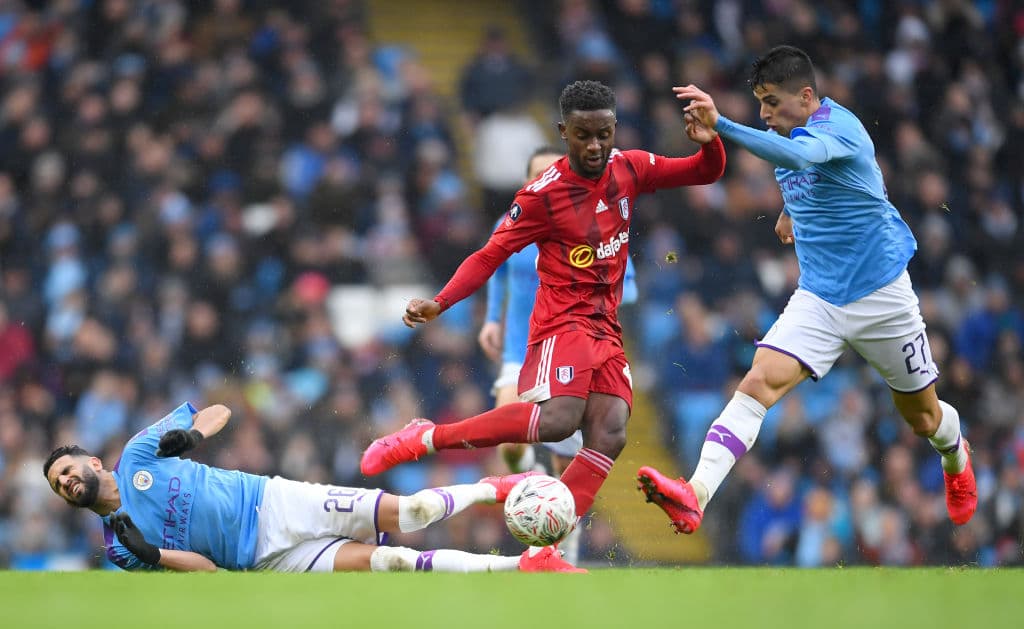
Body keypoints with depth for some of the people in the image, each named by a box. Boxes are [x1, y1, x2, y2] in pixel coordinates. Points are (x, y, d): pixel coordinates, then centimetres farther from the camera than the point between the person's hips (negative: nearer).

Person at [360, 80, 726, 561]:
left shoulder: (630, 169, 5)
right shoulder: (542, 194, -10)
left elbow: (705, 173, 15)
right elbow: (491, 255, -7)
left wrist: (709, 142, -8)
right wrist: (439, 303, -19)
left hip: (606, 330, 6)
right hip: (563, 321, -6)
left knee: (609, 435, -13)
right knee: (557, 419, -29)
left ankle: (543, 549, -14)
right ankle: (423, 439, -18)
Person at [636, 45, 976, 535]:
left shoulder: (838, 126, -22)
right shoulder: (794, 132, 2)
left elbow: (797, 155, -46)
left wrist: (721, 125, -56)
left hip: (880, 293, -5)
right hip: (817, 298, 5)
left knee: (921, 416, 13)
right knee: (759, 382, -20)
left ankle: (955, 458, 51)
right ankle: (695, 495, -35)